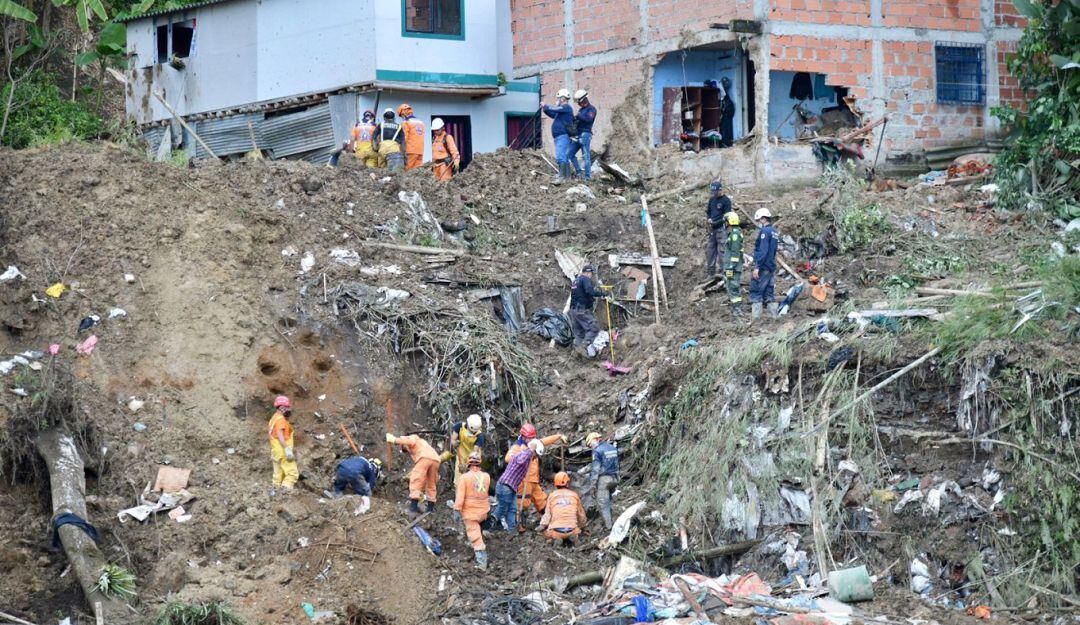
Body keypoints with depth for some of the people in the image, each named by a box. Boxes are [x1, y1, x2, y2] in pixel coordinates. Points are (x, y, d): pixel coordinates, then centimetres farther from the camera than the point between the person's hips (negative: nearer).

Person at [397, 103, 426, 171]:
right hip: (420, 151, 6)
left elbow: (404, 138, -7)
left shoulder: (406, 122, -2)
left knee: (408, 170, -8)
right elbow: (423, 136, 14)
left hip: (411, 151, -6)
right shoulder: (420, 122, 19)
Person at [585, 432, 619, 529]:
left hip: (603, 478, -8)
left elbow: (595, 469, -13)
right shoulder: (613, 448, 14)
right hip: (613, 478, 8)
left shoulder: (597, 451, -10)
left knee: (602, 503, -4)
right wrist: (616, 480, 25)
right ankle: (609, 523, 18)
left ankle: (608, 527, -6)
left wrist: (592, 484, -10)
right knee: (608, 502, 18)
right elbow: (617, 466, 19)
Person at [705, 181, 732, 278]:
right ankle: (710, 272, 14)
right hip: (712, 229, 7)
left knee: (722, 250, -9)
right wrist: (709, 219, 1)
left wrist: (716, 222, -18)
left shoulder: (726, 200, -8)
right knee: (710, 249, 8)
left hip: (721, 229, -7)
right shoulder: (712, 199, 13)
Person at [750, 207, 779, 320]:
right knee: (768, 292, 12)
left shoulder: (764, 231, -12)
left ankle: (755, 315, -13)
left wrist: (757, 267, -21)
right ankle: (773, 314, 11)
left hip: (763, 267, -9)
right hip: (771, 267, 9)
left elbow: (763, 250, -20)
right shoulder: (774, 232, 16)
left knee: (755, 291, -8)